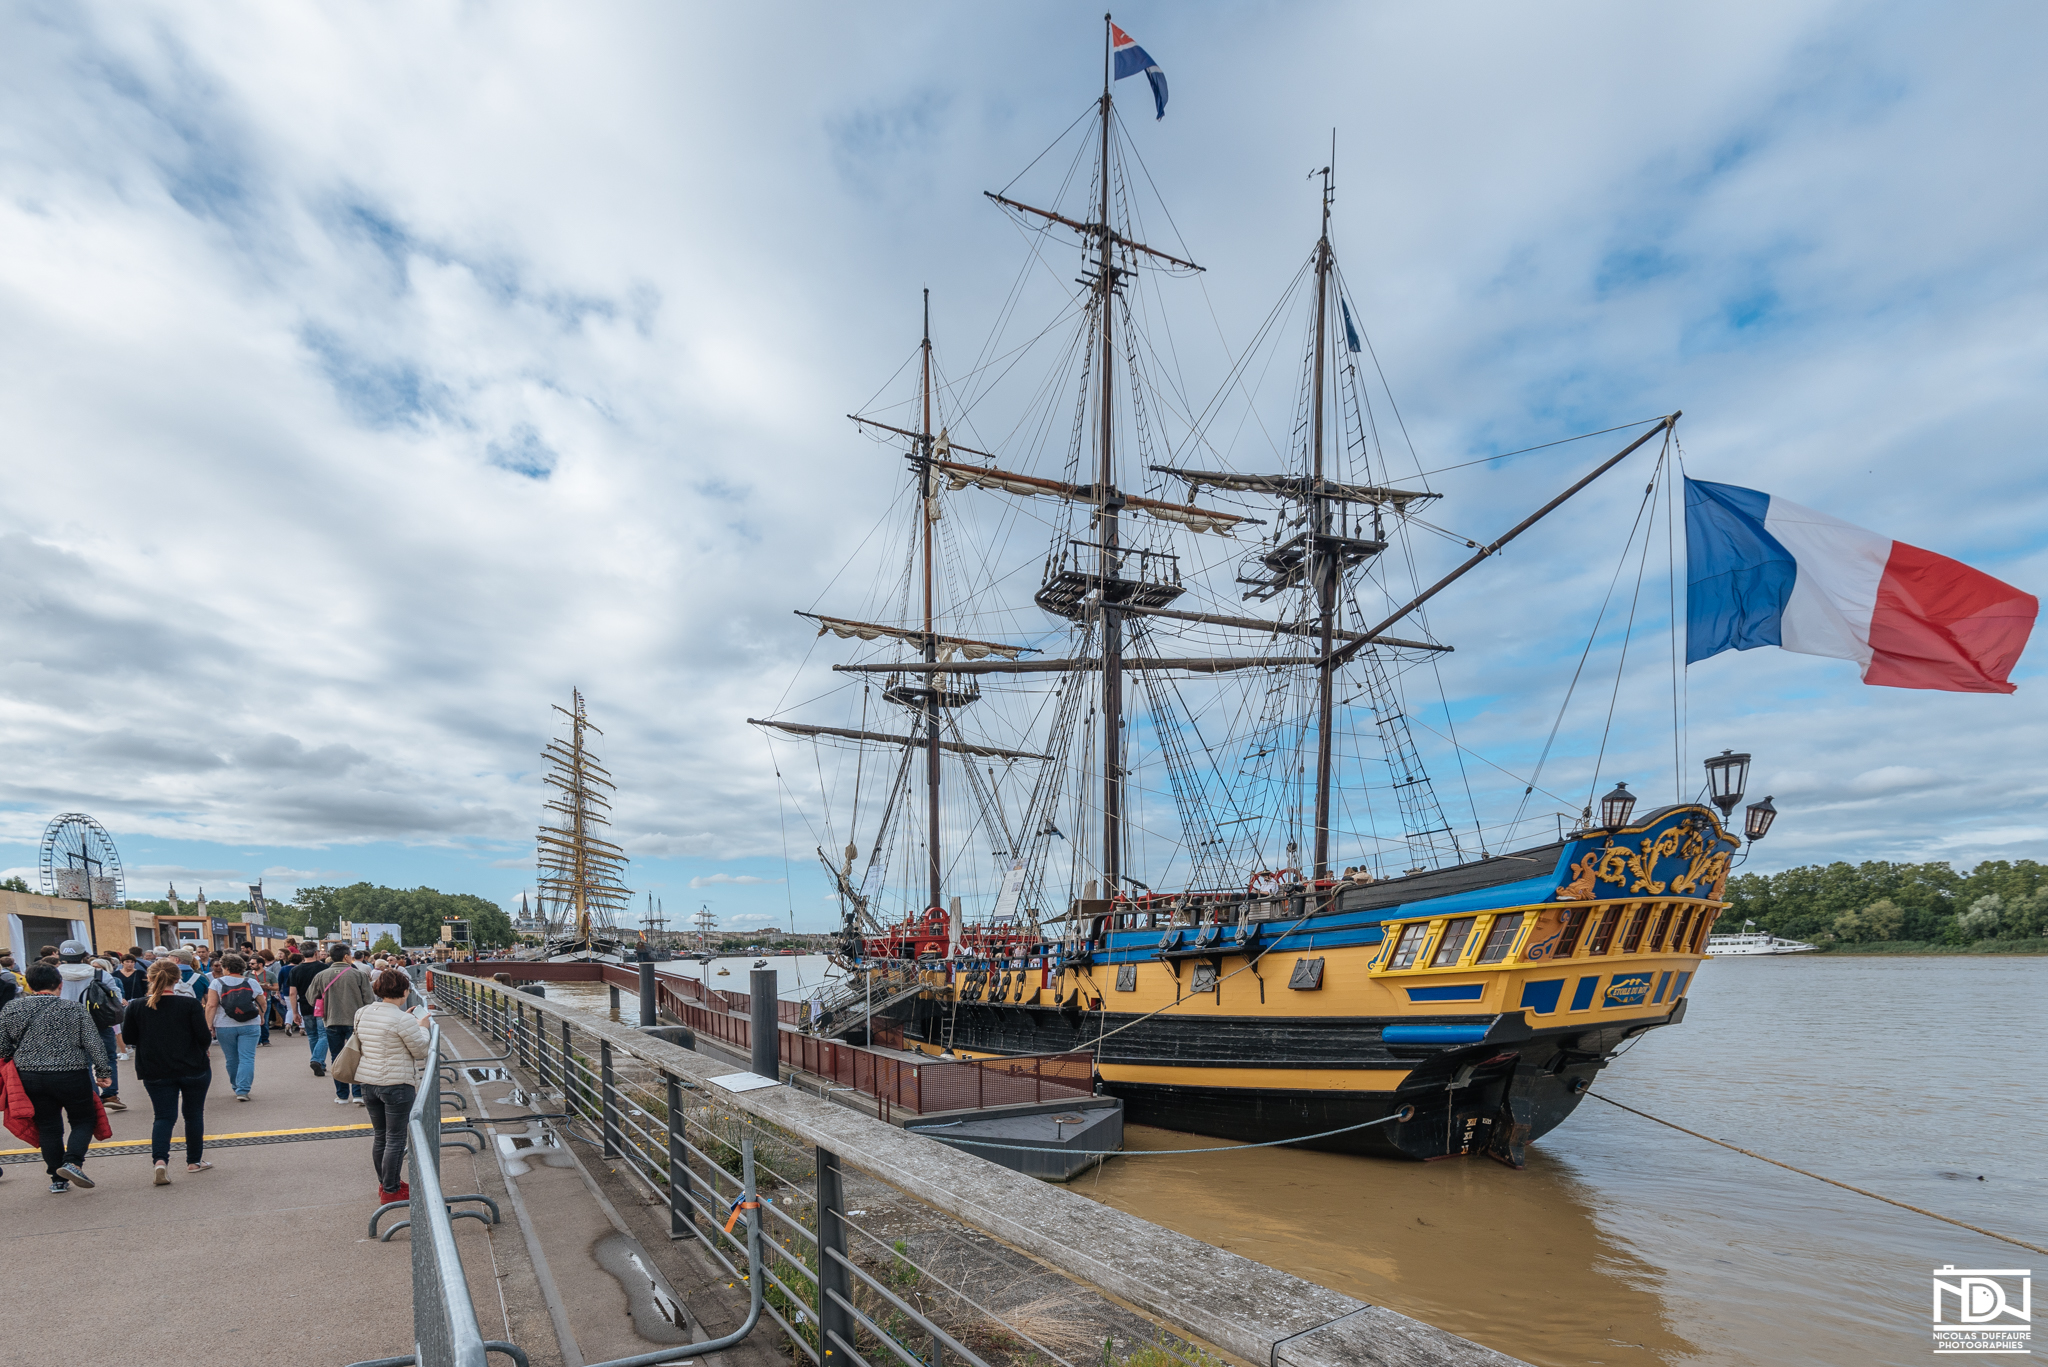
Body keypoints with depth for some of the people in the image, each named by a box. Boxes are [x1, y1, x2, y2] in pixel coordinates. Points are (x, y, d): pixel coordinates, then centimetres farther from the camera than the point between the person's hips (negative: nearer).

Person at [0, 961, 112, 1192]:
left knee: (48, 1127, 13)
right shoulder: (75, 1010, -6)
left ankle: (58, 1180, 16)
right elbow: (94, 1044, -6)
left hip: (29, 1076, 3)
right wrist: (103, 1071, 4)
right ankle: (73, 1162, -11)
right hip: (70, 1076, -3)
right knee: (84, 1119, 12)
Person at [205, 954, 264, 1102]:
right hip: (249, 1026, 0)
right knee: (247, 1058, -1)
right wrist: (261, 1018, 26)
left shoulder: (217, 983, -2)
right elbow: (262, 1005, 10)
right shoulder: (252, 983, 3)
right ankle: (243, 1090, -10)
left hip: (224, 1027, 0)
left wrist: (209, 1025, -4)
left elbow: (211, 1005, -9)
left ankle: (237, 1088, 25)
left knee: (231, 1059, 13)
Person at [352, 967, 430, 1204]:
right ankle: (390, 1191, 13)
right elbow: (421, 1052, -11)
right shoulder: (404, 1020, -19)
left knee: (379, 1136, 20)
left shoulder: (362, 1013, 3)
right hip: (397, 1085, -7)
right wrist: (422, 1028, 3)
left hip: (368, 1084, 7)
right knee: (395, 1140, 4)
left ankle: (385, 1183, 33)